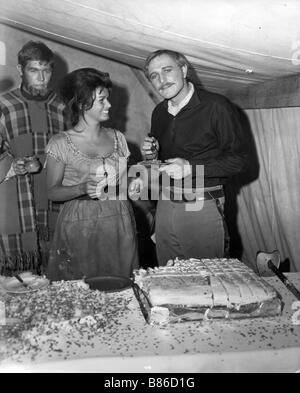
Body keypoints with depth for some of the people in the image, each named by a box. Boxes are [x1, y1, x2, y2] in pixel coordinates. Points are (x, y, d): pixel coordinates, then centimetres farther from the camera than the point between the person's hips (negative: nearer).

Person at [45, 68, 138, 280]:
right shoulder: (61, 144, -5)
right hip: (81, 228, -3)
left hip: (120, 224, 4)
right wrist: (82, 189, -19)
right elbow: (52, 192, -3)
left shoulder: (117, 138, 7)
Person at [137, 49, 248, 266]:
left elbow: (238, 159, -10)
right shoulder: (159, 112, 11)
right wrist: (152, 155, 0)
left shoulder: (217, 106, -9)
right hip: (165, 206, 6)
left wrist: (191, 167, -19)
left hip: (203, 207, -5)